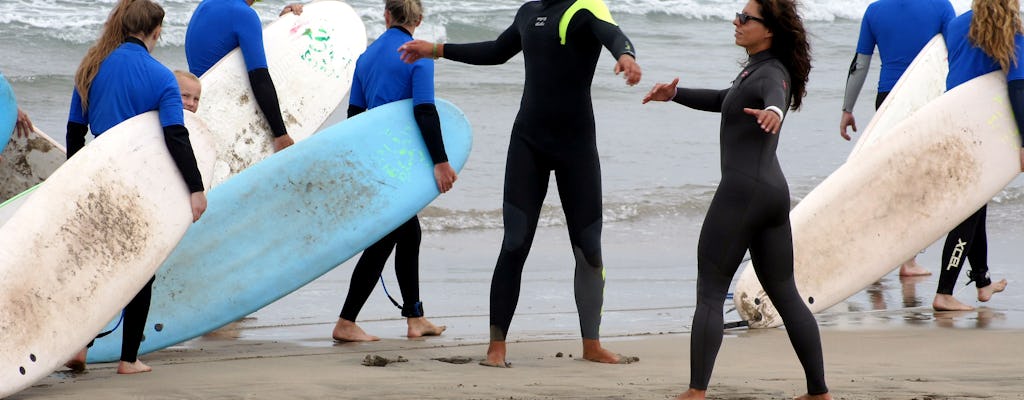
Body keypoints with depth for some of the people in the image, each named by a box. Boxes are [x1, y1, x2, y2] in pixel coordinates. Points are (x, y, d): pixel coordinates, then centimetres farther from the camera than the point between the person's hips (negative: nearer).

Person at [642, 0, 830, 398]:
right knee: (785, 294, 12)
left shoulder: (771, 74, -12)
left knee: (710, 292, -5)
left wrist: (772, 111, -61)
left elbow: (774, 94, -38)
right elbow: (723, 101, 35)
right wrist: (675, 94, 25)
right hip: (773, 191, 10)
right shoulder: (757, 69, 18)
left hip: (742, 191, -10)